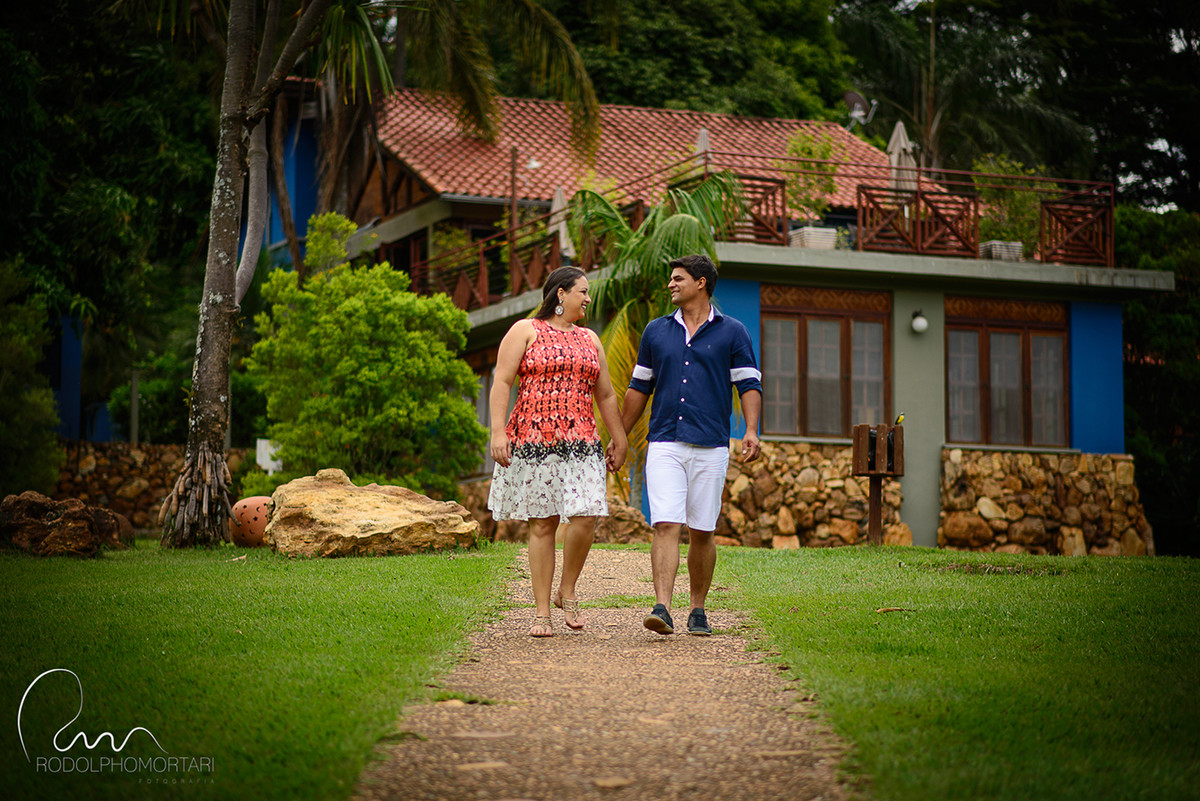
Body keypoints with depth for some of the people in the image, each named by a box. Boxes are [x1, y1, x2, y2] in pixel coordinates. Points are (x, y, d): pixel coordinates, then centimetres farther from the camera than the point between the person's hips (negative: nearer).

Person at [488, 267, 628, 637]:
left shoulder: (589, 339, 19)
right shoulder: (525, 331, 3)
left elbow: (606, 395, 23)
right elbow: (502, 384, -4)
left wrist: (619, 439, 20)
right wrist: (498, 433, -14)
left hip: (580, 441, 4)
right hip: (534, 439, -4)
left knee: (585, 518, -12)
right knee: (542, 524, -2)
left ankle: (567, 590, 11)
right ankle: (542, 612, 5)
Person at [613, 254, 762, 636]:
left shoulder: (732, 332, 6)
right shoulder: (656, 331, 13)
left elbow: (750, 385, 2)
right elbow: (639, 387, 19)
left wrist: (751, 430, -13)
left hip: (710, 446, -1)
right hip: (664, 444, 1)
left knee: (702, 531, 4)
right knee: (665, 525, -12)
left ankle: (697, 611, 17)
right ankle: (662, 608, -19)